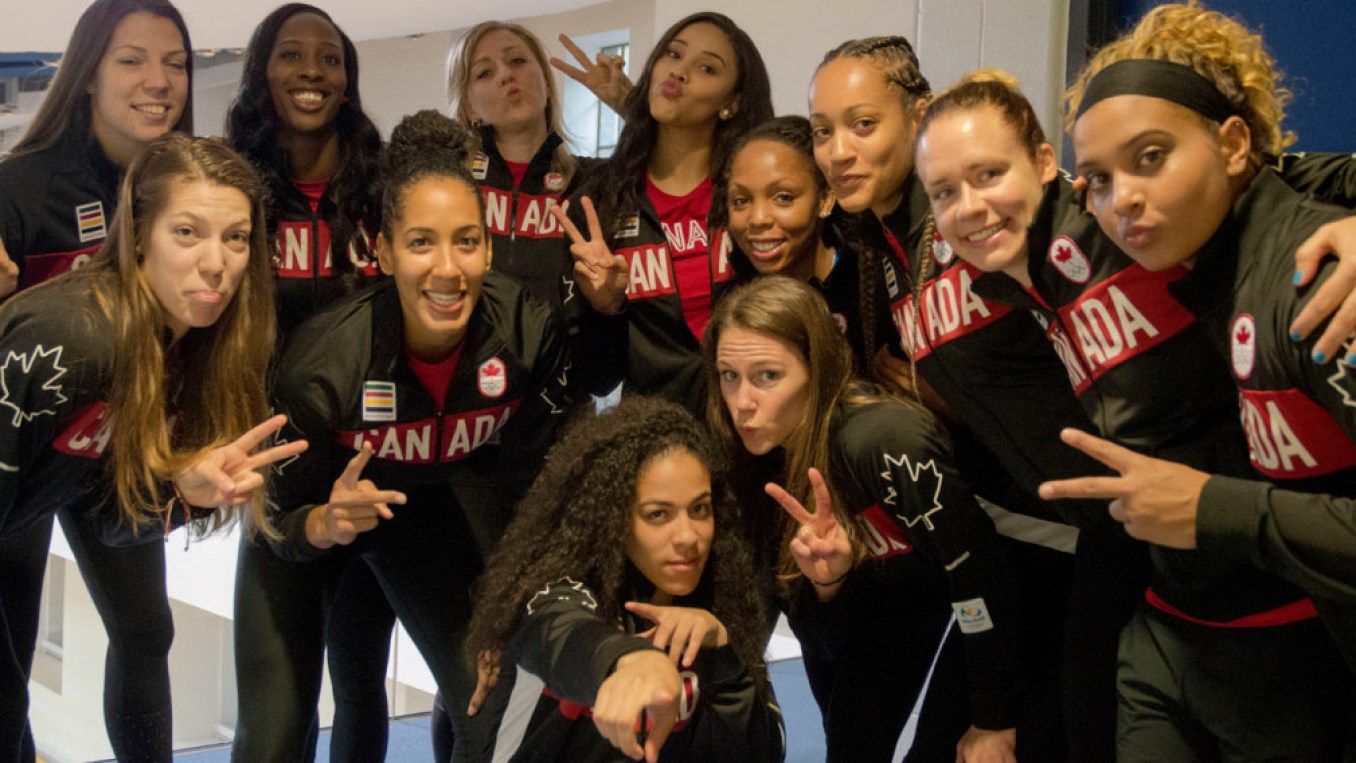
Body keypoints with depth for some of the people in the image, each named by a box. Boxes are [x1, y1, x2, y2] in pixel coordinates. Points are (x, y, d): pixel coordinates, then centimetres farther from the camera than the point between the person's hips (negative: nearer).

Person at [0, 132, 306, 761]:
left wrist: (185, 489, -33)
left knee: (145, 632, 11)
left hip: (77, 468, 6)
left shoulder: (199, 339, -16)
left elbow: (114, 517, -14)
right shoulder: (67, 337, -37)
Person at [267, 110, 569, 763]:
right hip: (314, 512, -2)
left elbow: (526, 476, -11)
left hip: (425, 505, 3)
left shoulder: (529, 329, -29)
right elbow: (280, 518, -22)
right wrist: (326, 524, -44)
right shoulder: (323, 360, -36)